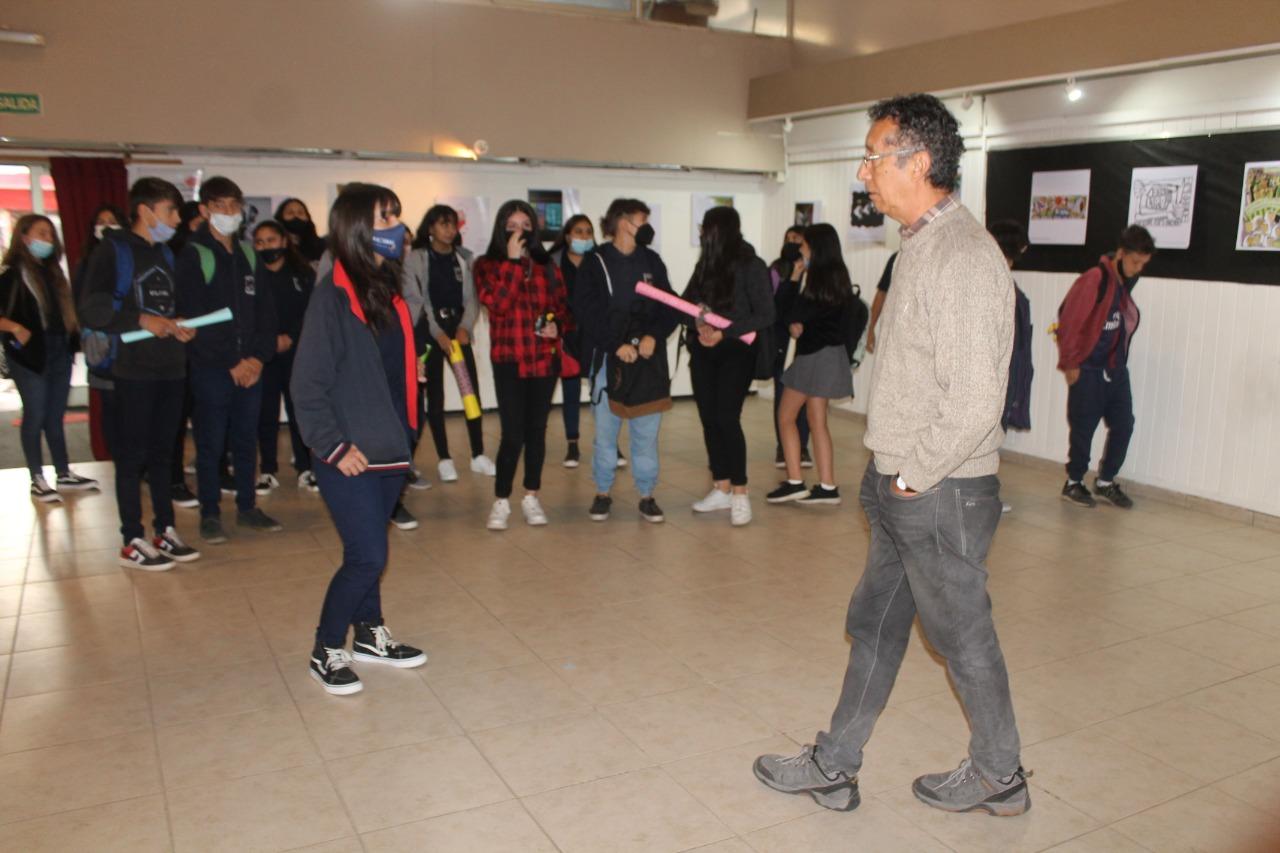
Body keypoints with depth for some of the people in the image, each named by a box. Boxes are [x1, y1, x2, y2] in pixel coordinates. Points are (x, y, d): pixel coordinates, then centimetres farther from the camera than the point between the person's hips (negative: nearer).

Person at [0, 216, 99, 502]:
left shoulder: (52, 271, 14)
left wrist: (77, 329, 4)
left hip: (59, 352, 6)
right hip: (30, 356, -6)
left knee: (55, 416, 12)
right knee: (35, 415, -1)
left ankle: (64, 474, 20)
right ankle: (37, 480, 7)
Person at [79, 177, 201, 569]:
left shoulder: (165, 254, 16)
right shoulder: (112, 251, -5)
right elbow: (91, 309, -13)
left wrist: (180, 326, 3)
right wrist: (142, 320, -21)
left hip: (171, 368, 6)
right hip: (134, 370, -6)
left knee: (162, 452, 13)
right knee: (132, 455, 1)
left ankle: (165, 530, 22)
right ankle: (133, 541, 9)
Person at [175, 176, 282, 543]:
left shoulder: (248, 254, 12)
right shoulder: (193, 256, -5)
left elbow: (264, 309, 8)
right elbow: (194, 318, -11)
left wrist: (259, 357, -5)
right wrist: (232, 362, -12)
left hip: (251, 366, 5)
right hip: (211, 368, -5)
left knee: (247, 440, 11)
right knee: (211, 444, 3)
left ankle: (247, 507, 23)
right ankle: (210, 514, 13)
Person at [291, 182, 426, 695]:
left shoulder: (386, 288, 10)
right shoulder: (333, 295, -14)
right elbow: (307, 383, -15)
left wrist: (405, 432, 12)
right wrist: (334, 446, -17)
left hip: (390, 447, 7)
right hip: (350, 455, -7)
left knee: (368, 552, 18)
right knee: (367, 556, -5)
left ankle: (370, 635, 33)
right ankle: (326, 652, 14)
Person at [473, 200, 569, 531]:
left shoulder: (546, 266, 9)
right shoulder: (488, 265, 0)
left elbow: (563, 306, 15)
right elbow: (498, 304, -17)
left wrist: (557, 325, -6)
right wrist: (513, 260, -16)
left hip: (545, 358, 3)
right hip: (508, 360, -3)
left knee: (536, 430, 10)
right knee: (513, 434, -6)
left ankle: (531, 497, 23)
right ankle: (501, 500, 10)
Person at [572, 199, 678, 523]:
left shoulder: (651, 261, 12)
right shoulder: (595, 262, 0)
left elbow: (669, 307, 9)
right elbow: (586, 311, -7)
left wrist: (654, 336, -9)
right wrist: (616, 344, -15)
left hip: (649, 358, 3)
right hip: (607, 358, -3)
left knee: (647, 430, 4)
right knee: (605, 429, 4)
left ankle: (647, 495, 15)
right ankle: (602, 493, 19)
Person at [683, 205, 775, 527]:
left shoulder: (751, 266, -7)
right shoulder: (706, 265, 10)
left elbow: (765, 316, -10)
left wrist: (725, 332, -18)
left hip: (737, 351, -6)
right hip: (704, 351, 6)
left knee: (726, 418, -13)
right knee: (709, 418, 6)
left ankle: (740, 494, -3)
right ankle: (721, 489, 17)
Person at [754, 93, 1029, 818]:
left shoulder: (963, 256, -21)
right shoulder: (921, 245, 10)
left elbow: (975, 400, -27)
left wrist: (914, 475, -15)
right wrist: (890, 473, 11)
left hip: (942, 494, -9)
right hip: (902, 486, 9)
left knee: (963, 636, 9)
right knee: (874, 623, 16)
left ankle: (998, 776, 32)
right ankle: (834, 766, 31)